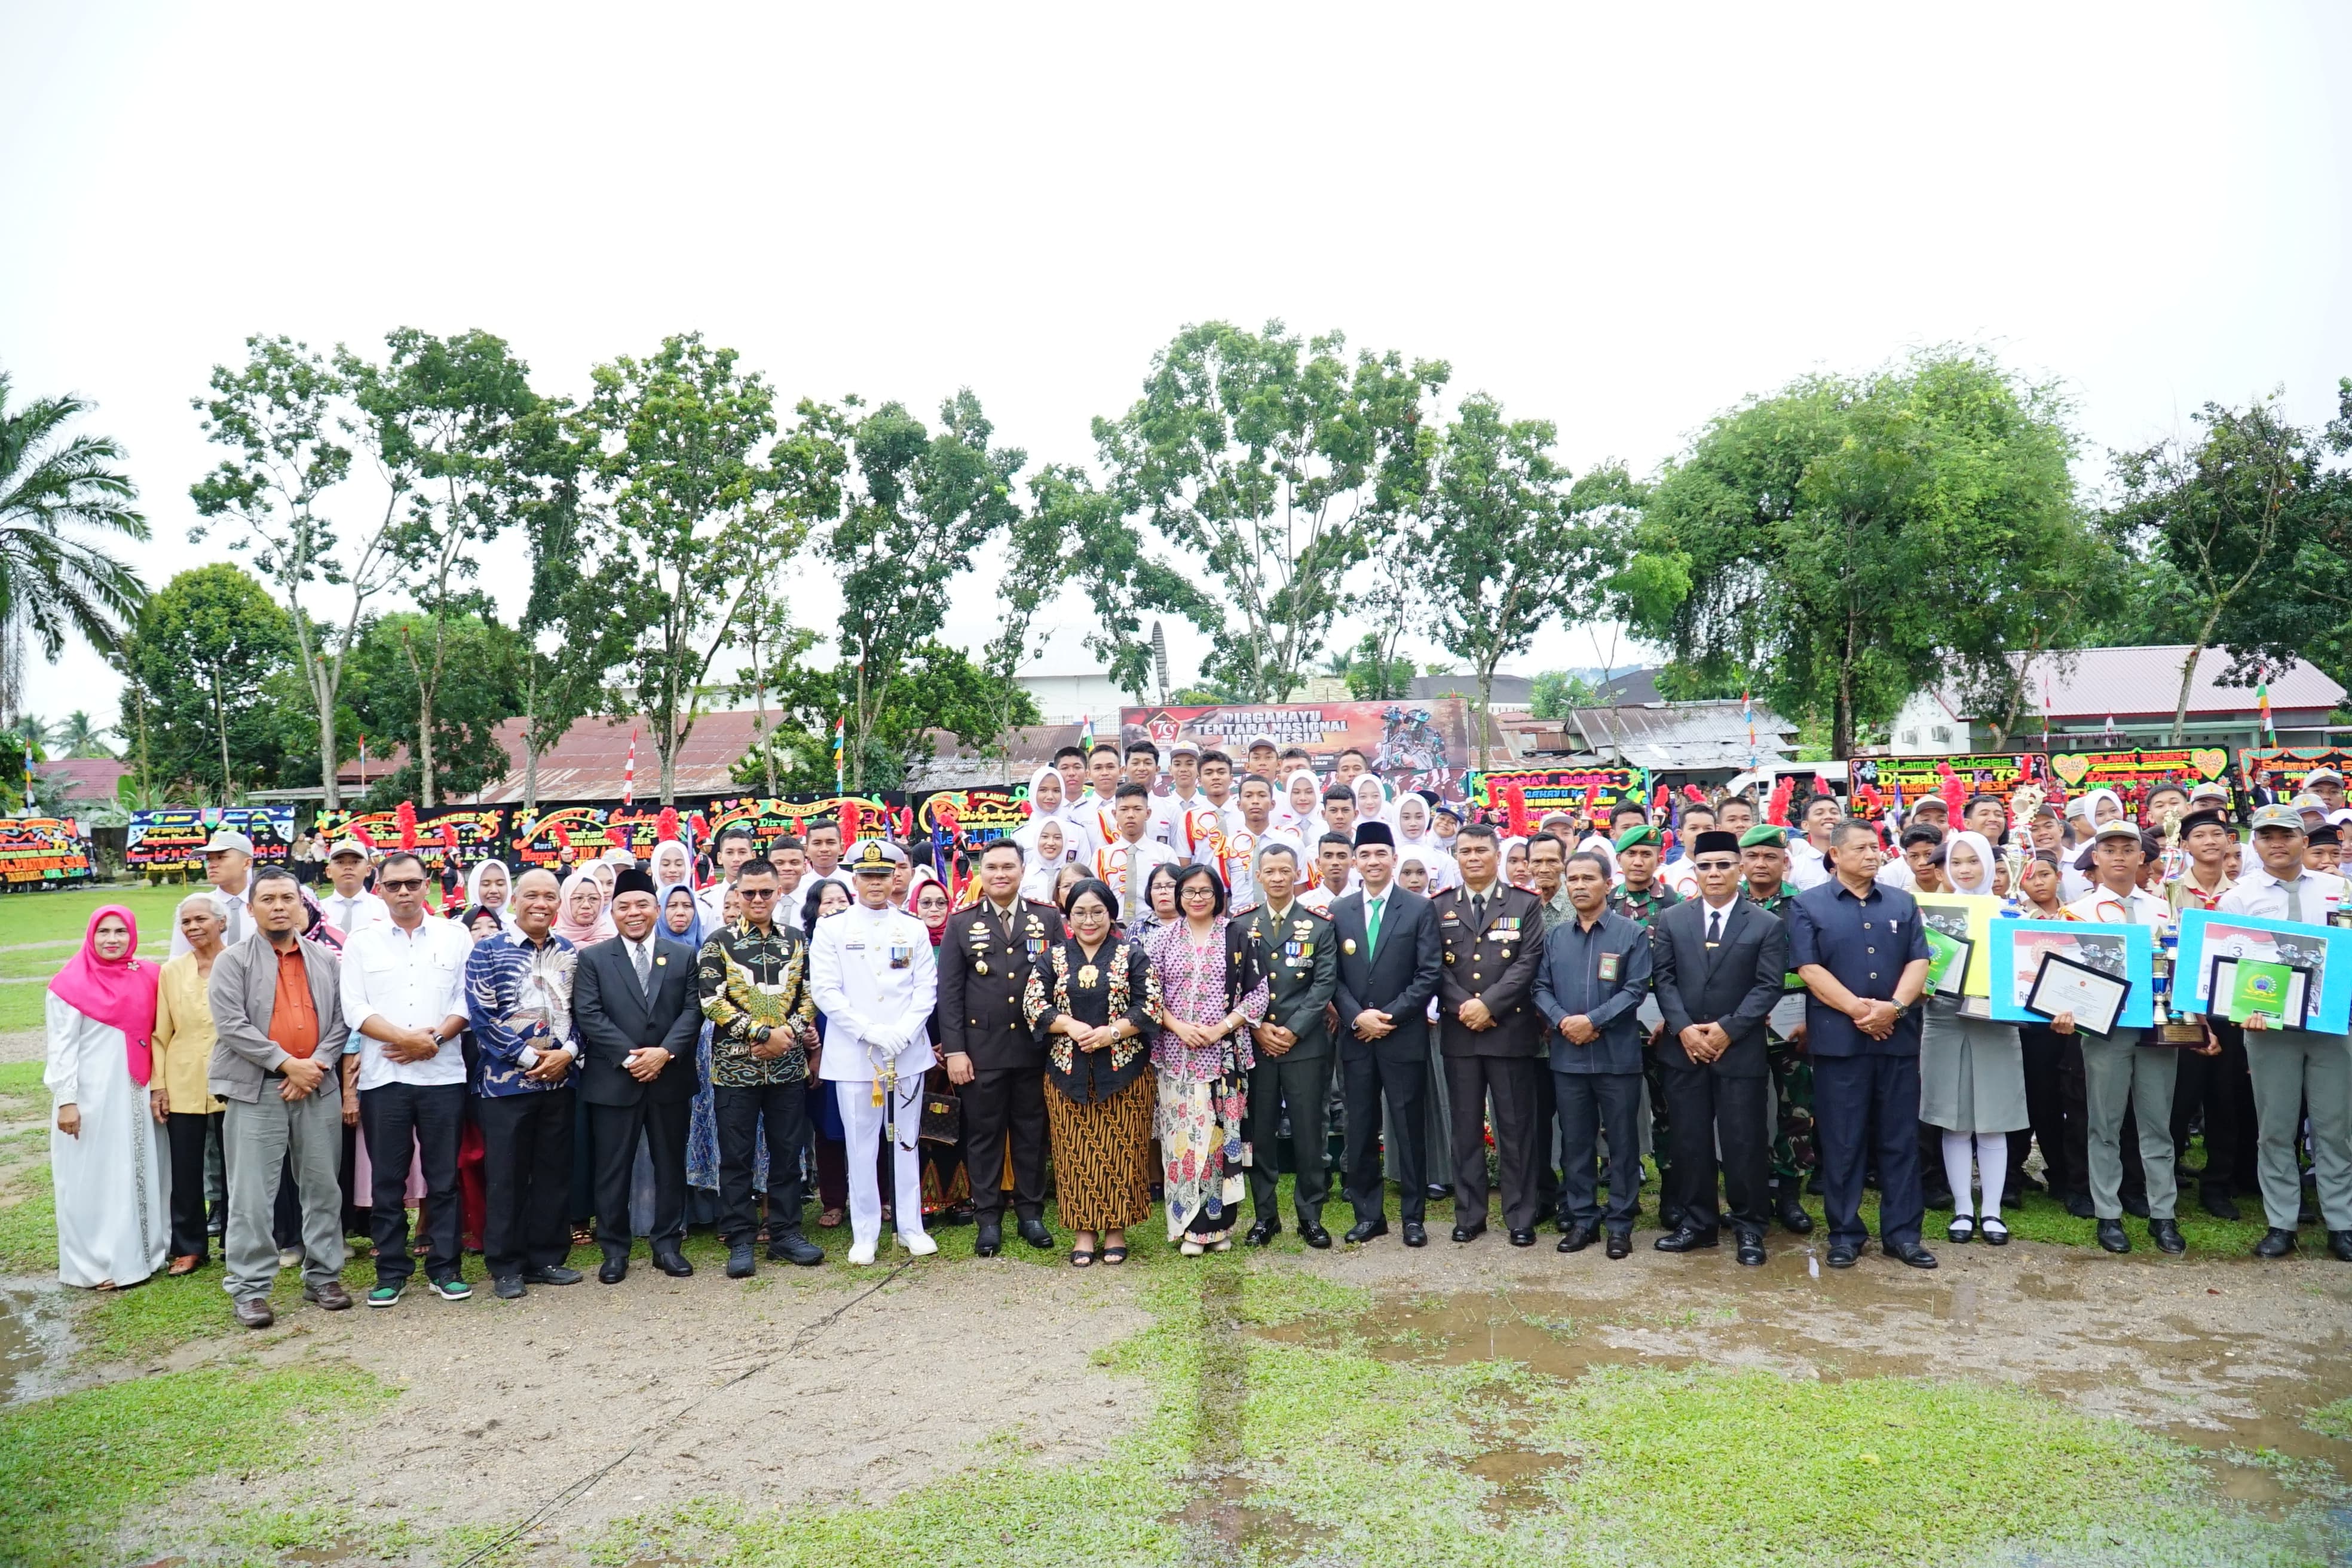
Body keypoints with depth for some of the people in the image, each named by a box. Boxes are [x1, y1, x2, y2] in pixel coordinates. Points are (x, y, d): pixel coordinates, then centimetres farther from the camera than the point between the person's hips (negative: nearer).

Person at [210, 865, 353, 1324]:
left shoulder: (326, 961, 12)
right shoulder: (232, 962, 1)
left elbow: (341, 1020, 6)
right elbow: (232, 1025, -10)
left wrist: (316, 1065, -9)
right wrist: (286, 1063, -14)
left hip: (318, 1088, 3)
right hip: (255, 1090, -3)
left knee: (323, 1186, 8)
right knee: (252, 1194, -1)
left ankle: (322, 1276, 19)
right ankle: (249, 1289, 7)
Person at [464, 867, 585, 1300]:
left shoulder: (570, 953, 9)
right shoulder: (487, 952, -3)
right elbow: (482, 1016, -10)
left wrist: (568, 1051, -10)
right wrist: (530, 1058, -13)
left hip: (559, 1081, 4)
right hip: (505, 1081, -4)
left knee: (553, 1173, 9)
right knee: (505, 1176, 3)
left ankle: (547, 1258, 20)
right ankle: (506, 1267, 13)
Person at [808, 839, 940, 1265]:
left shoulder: (914, 929, 8)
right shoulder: (831, 929, 2)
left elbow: (927, 989, 3)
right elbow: (825, 990, -5)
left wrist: (903, 1032, -12)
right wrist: (872, 1031, -13)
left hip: (907, 1052, 2)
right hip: (854, 1054, -2)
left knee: (906, 1141, 9)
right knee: (861, 1145, 3)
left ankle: (910, 1227, 19)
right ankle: (865, 1234, 14)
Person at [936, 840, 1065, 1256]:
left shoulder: (1048, 920, 5)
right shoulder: (961, 924, 3)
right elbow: (949, 991, 0)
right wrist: (954, 1050, -6)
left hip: (1034, 1048, 1)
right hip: (981, 1050, -1)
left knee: (1032, 1135, 9)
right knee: (984, 1136, 6)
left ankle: (1031, 1213, 21)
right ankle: (988, 1218, 16)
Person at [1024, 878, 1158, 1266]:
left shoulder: (1132, 954, 3)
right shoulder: (1052, 957, 7)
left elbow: (1150, 1005, -4)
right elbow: (1033, 1003, 0)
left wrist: (1111, 1032, -17)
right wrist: (1072, 1027, -15)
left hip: (1123, 1070, -1)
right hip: (1068, 1072, 1)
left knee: (1120, 1150, 3)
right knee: (1077, 1151, 5)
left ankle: (1116, 1229, 15)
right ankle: (1084, 1230, 15)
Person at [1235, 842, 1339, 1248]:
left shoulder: (1320, 926, 3)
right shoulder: (1241, 926, 7)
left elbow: (1325, 984, -3)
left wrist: (1292, 1031, -10)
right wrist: (1256, 1028, -8)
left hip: (1305, 1044, -1)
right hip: (1255, 1044, 1)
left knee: (1308, 1132, 2)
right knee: (1259, 1133, 5)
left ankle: (1310, 1215, 14)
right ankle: (1265, 1215, 16)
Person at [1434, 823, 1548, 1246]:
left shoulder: (1525, 905, 4)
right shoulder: (1440, 908, 10)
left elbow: (1528, 963, -5)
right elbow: (1435, 967, 3)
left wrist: (1489, 1005, -14)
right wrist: (1462, 1007, -12)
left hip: (1511, 1030, -2)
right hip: (1459, 1033, 2)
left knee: (1516, 1127, 3)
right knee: (1466, 1128, 8)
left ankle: (1520, 1218, 12)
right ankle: (1469, 1215, 17)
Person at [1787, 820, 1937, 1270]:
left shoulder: (1903, 903, 13)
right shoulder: (1808, 905, 1)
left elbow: (1918, 962, 4)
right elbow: (1809, 968, -7)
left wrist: (1894, 1006, -13)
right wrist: (1857, 1009, -16)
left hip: (1898, 1036, 3)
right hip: (1838, 1037, -3)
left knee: (1901, 1139, 6)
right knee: (1842, 1141, 2)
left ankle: (1902, 1233, 15)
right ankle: (1845, 1234, 12)